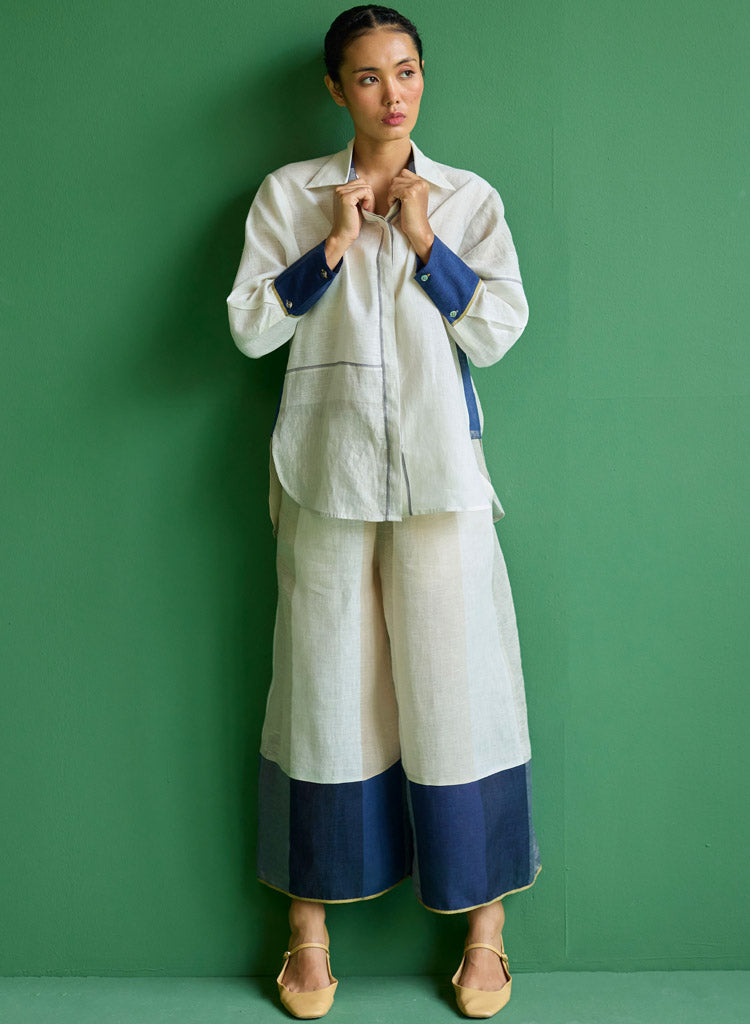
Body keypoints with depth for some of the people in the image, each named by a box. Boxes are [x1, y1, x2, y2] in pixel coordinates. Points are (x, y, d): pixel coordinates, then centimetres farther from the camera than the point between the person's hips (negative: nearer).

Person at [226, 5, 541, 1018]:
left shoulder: (470, 198, 9)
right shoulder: (290, 193, 8)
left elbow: (500, 330, 1)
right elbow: (250, 326, 0)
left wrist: (423, 241, -7)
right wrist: (335, 243, -8)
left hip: (438, 470, 0)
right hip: (328, 468, 0)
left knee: (456, 676, 0)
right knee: (327, 681, 4)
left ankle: (484, 917, 14)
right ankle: (310, 922, 18)